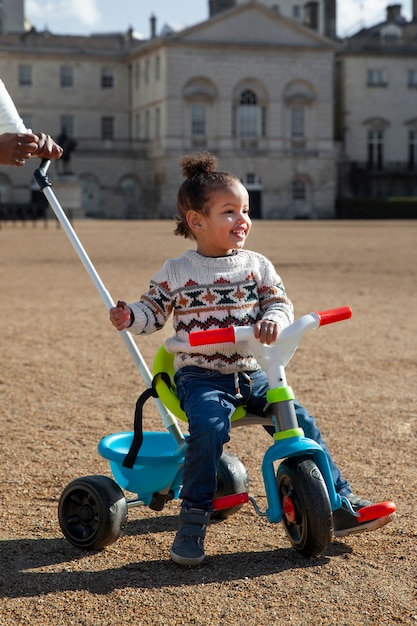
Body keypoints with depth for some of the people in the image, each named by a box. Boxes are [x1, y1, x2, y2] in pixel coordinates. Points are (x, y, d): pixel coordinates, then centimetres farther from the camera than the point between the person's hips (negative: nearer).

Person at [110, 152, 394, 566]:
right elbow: (153, 312, 6)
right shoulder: (175, 272, 0)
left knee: (301, 422, -7)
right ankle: (192, 524, -20)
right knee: (209, 428, -31)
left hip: (249, 373, 4)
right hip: (199, 375, -3)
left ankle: (341, 505, 8)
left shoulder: (256, 265, 7)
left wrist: (274, 319, -19)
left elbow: (280, 301, 4)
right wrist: (129, 317, -15)